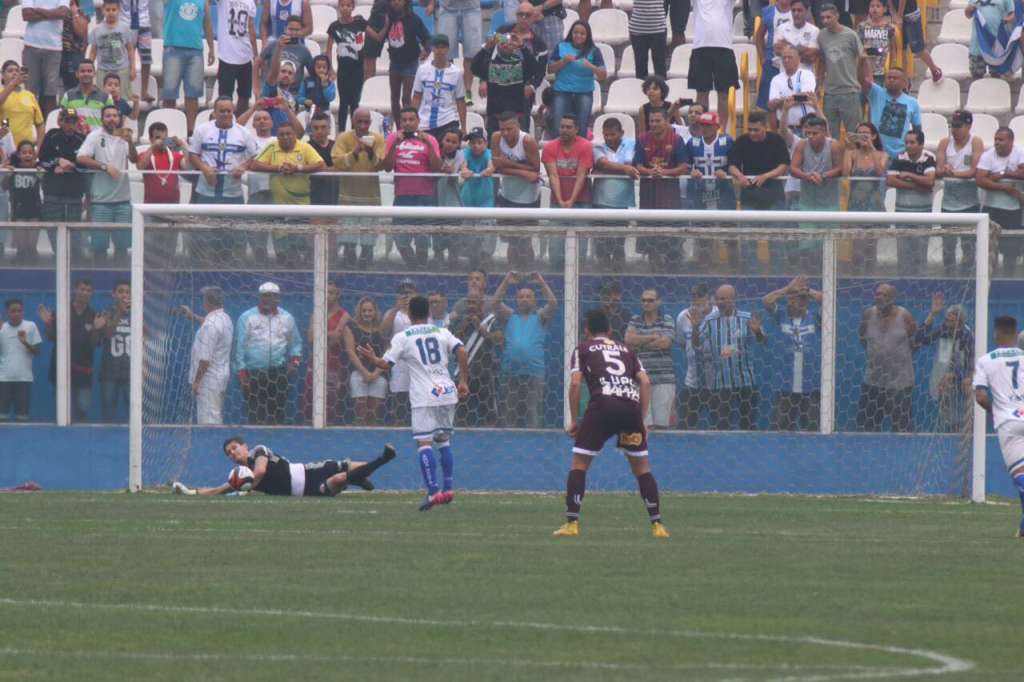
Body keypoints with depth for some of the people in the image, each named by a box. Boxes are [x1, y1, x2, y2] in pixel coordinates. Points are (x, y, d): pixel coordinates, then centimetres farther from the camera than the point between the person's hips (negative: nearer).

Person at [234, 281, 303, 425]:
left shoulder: (287, 318, 11)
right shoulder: (247, 318, 2)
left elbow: (295, 343, 18)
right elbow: (239, 346, 0)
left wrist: (295, 360, 1)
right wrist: (242, 372, -6)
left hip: (279, 373, 2)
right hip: (253, 372, -2)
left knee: (279, 413, -1)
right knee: (255, 414, -5)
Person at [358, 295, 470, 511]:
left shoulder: (402, 337, 2)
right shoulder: (442, 333, 11)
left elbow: (386, 364, 0)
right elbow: (461, 351, -2)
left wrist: (372, 358, 20)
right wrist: (464, 382, 1)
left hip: (424, 396, -4)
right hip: (447, 392, 4)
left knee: (423, 442, -6)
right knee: (444, 440, 17)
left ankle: (433, 491, -17)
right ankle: (448, 488, 14)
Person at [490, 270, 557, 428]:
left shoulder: (539, 317, 10)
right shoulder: (510, 316, 14)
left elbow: (553, 304, -5)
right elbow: (494, 304, 0)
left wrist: (542, 283, -9)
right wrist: (505, 283, -7)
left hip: (534, 372, -2)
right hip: (511, 372, 2)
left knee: (533, 413, -5)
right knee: (508, 413, 1)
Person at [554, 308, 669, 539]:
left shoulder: (583, 349, 17)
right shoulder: (626, 350, 26)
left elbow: (575, 383, 4)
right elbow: (645, 382, 15)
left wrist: (574, 420, 9)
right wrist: (642, 419, 16)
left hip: (603, 403, -3)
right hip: (632, 405, 3)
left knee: (579, 463, 7)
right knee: (642, 466, 15)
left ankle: (571, 524, -1)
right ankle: (657, 525, 10)